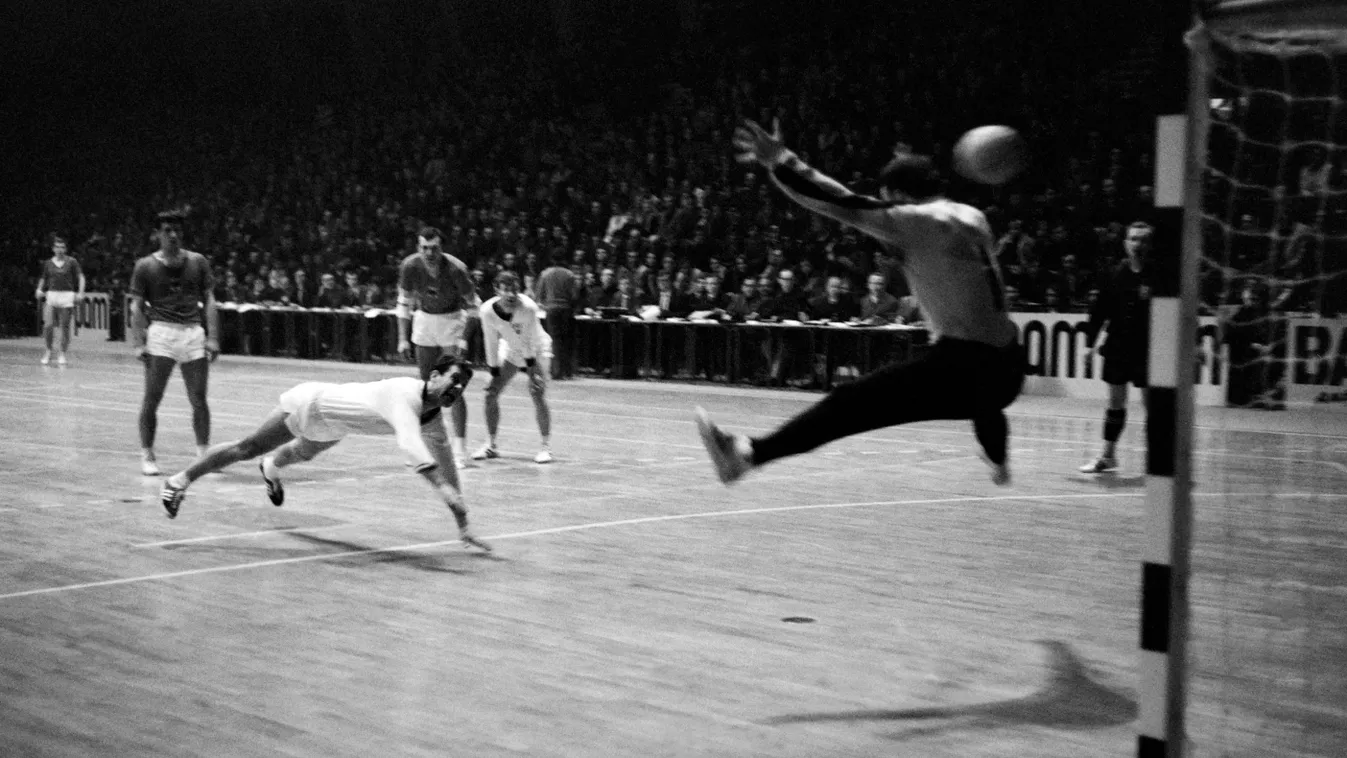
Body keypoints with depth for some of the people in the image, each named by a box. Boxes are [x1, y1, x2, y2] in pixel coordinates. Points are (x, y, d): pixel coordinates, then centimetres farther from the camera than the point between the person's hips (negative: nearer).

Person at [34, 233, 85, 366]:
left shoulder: (72, 262, 2)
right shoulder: (48, 264, 10)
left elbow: (80, 277, 1)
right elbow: (43, 279, 19)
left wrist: (80, 292, -11)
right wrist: (40, 289, 1)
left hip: (67, 296, -2)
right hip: (51, 295, 2)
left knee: (64, 326, 0)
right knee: (48, 325, -8)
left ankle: (62, 354, 11)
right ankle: (48, 351, 12)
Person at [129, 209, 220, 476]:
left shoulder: (198, 262, 9)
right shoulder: (145, 266, 4)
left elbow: (208, 301, 9)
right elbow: (137, 306, 3)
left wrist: (212, 338, 1)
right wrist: (138, 342, -7)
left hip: (194, 333, 2)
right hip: (161, 332, -2)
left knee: (198, 399, 3)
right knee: (152, 398, -3)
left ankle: (203, 453, 14)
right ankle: (147, 456, 7)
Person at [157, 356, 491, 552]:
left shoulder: (433, 420, -15)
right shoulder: (405, 393, -40)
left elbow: (445, 466, -8)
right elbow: (408, 442, -58)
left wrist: (463, 525, -11)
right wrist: (441, 485, -69)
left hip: (330, 427, 9)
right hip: (309, 404, -8)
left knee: (304, 454, 38)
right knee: (247, 448, 3)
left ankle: (271, 467, 72)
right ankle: (179, 481, 22)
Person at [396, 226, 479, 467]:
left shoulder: (456, 268, -23)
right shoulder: (410, 266, -15)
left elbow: (472, 305, -11)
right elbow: (404, 303, 0)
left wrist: (464, 338, -19)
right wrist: (402, 338, -5)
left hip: (452, 320, -3)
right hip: (424, 319, 3)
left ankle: (459, 446, -8)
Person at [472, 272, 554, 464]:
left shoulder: (528, 308, -33)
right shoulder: (487, 310, -25)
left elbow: (530, 341, -23)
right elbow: (491, 342, -12)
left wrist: (531, 369, -19)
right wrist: (495, 374, -9)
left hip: (535, 350, -4)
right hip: (510, 350, 4)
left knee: (538, 394, -18)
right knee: (491, 393, -3)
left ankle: (546, 447, -8)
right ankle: (490, 445, 11)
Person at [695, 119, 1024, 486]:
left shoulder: (914, 220, -5)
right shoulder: (973, 217, 14)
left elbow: (842, 204, -7)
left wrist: (779, 162, -3)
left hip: (959, 366, -8)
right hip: (1006, 371, 8)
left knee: (850, 404, -12)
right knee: (983, 392, 43)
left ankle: (749, 453, -17)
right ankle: (998, 462, 68)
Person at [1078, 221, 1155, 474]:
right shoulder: (1116, 275, 1)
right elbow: (1100, 310, 5)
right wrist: (1091, 342, 5)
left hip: (1146, 351, -3)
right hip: (1117, 348, 3)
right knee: (1115, 401, 10)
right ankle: (1108, 455, 20)